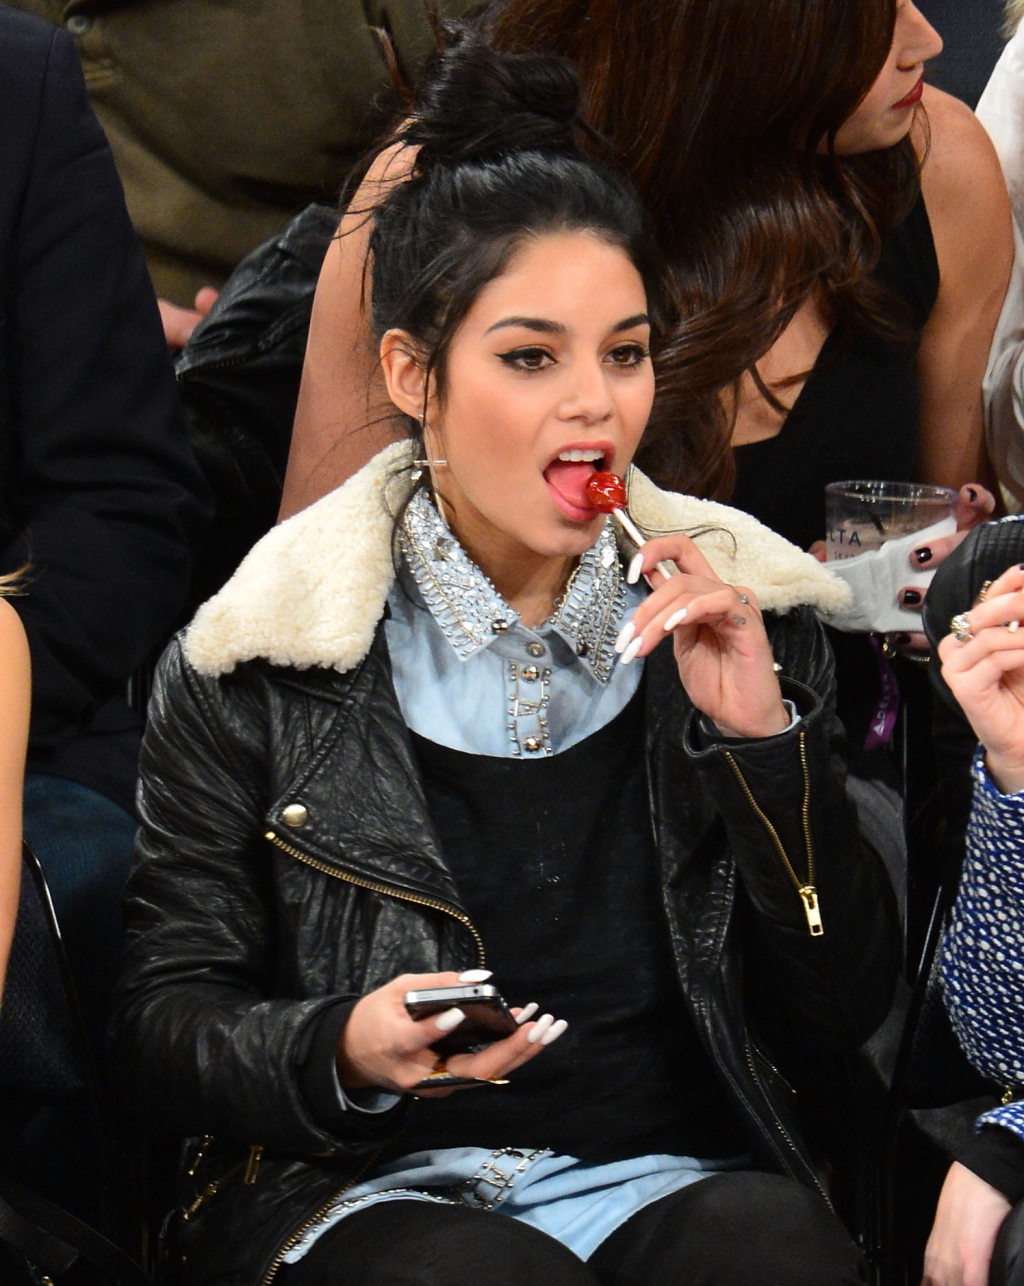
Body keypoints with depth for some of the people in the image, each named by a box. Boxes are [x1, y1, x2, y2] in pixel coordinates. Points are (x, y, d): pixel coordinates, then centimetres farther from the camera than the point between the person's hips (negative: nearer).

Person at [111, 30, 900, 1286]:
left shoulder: (741, 608, 7)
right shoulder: (254, 661, -1)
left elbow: (842, 1012, 5)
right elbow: (164, 1018, 2)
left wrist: (762, 734, -10)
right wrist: (344, 1050, -20)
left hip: (676, 1177, 3)